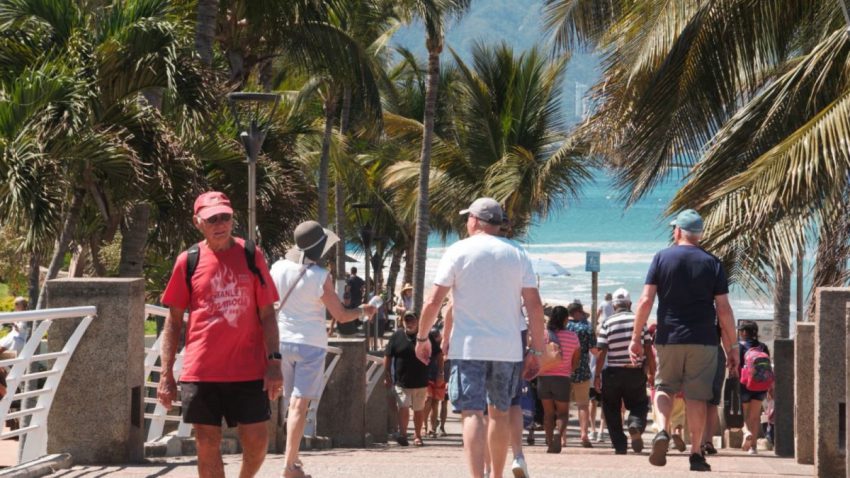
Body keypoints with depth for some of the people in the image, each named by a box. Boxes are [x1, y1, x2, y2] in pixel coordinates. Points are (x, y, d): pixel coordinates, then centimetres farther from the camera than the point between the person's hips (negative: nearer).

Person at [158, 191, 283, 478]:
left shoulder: (251, 256, 3)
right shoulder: (188, 261, 2)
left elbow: (267, 314, 5)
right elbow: (173, 321, 6)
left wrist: (274, 361, -6)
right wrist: (166, 374, 1)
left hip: (248, 370, 0)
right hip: (201, 371, 0)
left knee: (257, 441, 0)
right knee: (208, 444, 2)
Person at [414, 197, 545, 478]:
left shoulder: (458, 252, -2)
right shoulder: (517, 254, 6)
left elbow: (433, 302, -5)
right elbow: (535, 306, 1)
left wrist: (422, 338, 8)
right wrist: (536, 350, 6)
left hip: (468, 348, -3)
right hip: (508, 349, 3)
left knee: (472, 414, -8)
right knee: (500, 412, 17)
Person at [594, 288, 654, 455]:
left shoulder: (607, 322, -4)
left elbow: (602, 352, -7)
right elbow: (648, 349, -1)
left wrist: (597, 375, 0)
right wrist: (652, 372, 7)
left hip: (613, 372, -1)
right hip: (636, 372, 1)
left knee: (612, 410, 13)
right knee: (639, 404, 17)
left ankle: (620, 445, 7)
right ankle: (636, 426, -15)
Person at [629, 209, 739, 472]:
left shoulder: (662, 258, 2)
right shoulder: (712, 263, 3)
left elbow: (646, 300, -4)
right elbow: (724, 310, 0)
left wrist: (636, 337, 1)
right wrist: (732, 347, 6)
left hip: (668, 339, 0)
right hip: (703, 341, 0)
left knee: (664, 387, 15)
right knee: (697, 396, 6)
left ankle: (662, 431, -10)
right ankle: (696, 454, 5)